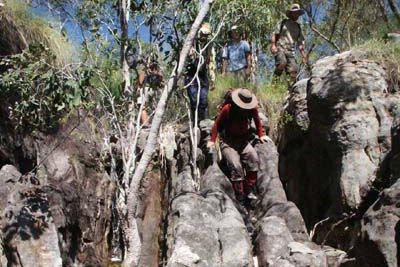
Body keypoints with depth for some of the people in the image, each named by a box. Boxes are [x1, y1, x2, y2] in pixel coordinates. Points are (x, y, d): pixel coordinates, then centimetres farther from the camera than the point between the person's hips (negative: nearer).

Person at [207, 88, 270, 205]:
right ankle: (240, 198, -18)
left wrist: (261, 135, 10)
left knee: (253, 158, -27)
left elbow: (257, 122, 13)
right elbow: (217, 124, -4)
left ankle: (250, 191, -18)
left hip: (244, 140, 3)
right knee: (236, 166, -25)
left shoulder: (252, 108, -7)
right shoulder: (227, 109, -15)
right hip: (228, 142, -3)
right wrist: (212, 140, -6)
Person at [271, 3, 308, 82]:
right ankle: (275, 79, -15)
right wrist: (273, 45, -11)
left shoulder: (298, 27, 21)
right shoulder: (283, 23, 10)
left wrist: (304, 56, 10)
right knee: (282, 62, -31)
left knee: (294, 70, -11)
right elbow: (274, 34, 6)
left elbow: (300, 43, 19)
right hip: (280, 49, -4)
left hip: (290, 52, 4)